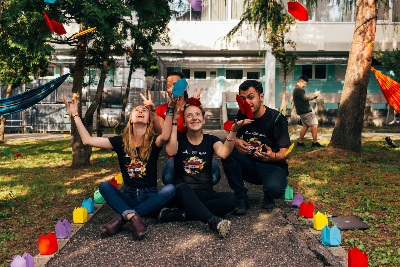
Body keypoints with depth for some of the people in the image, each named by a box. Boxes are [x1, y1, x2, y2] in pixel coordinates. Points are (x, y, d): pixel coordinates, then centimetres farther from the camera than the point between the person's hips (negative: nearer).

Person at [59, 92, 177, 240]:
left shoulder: (153, 142, -2)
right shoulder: (121, 141, 6)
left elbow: (165, 136, -28)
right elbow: (88, 140, 1)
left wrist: (170, 108, -37)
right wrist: (75, 114, 3)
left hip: (151, 197, -2)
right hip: (128, 196, 2)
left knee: (170, 189, -30)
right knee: (104, 186, -21)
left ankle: (123, 217, -32)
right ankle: (133, 217, -40)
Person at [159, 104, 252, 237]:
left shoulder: (211, 140, 10)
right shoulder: (179, 139, 8)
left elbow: (223, 153, -14)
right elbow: (171, 151, -18)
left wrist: (233, 130, -26)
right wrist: (174, 122, -17)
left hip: (205, 195, 2)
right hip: (182, 195, -2)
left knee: (231, 199, -27)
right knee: (183, 187, -36)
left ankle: (179, 214, -29)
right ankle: (214, 221, -50)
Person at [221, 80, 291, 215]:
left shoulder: (277, 118, -13)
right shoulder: (242, 115, 0)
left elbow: (285, 153, -15)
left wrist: (273, 156, -39)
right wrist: (235, 142, -27)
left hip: (273, 166, -4)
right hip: (249, 166, 4)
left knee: (274, 189, -37)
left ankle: (268, 196, 5)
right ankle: (241, 198, -11)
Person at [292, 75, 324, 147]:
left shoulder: (296, 89, 18)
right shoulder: (298, 89, -16)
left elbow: (304, 98, 19)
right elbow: (305, 98, -20)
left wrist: (315, 95, 9)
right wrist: (315, 94, -7)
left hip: (302, 111, 11)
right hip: (306, 111, -11)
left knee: (305, 126, 14)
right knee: (315, 124, -7)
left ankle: (300, 142, 16)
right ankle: (315, 143, -4)